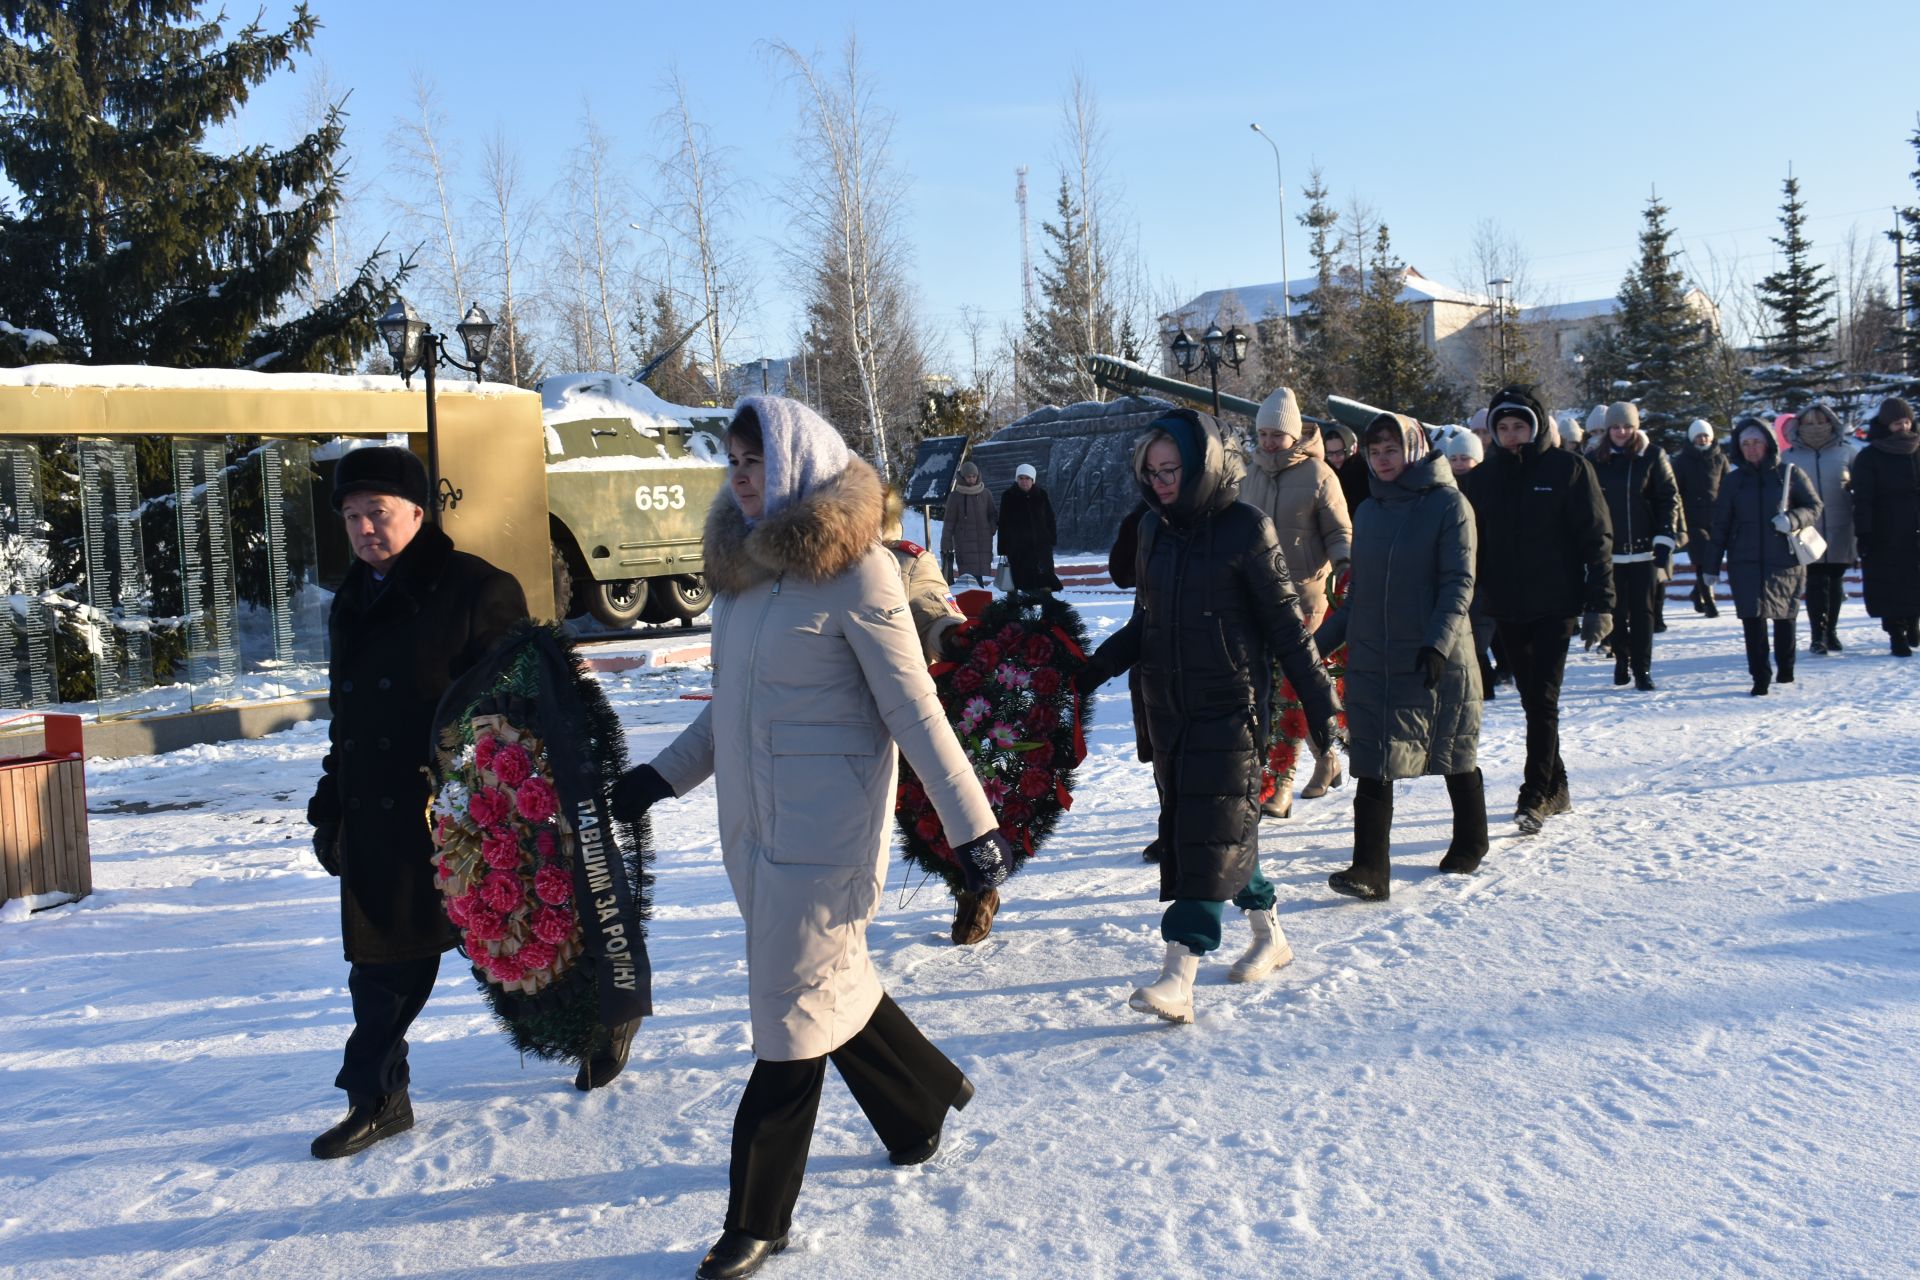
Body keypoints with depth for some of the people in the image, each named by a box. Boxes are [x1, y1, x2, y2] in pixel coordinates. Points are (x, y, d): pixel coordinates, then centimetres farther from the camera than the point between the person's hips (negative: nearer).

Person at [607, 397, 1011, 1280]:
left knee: (795, 1007, 2)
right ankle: (925, 1096, 42)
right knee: (829, 978, 18)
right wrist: (662, 776, 13)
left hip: (825, 824, -7)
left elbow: (914, 711, -14)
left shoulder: (854, 569, -14)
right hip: (753, 818, 7)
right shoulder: (743, 561, 8)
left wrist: (971, 825, -15)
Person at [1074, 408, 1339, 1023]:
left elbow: (1287, 625, -7)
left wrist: (1320, 704, -6)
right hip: (1169, 706, 7)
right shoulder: (1154, 528, 7)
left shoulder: (1244, 528, -10)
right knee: (1184, 824, 12)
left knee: (1212, 832, -8)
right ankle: (1269, 935, 32)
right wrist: (1091, 671, 3)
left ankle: (1178, 978, -12)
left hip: (1231, 706, -6)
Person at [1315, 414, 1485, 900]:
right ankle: (1370, 869, -6)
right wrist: (1321, 640, 11)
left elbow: (1459, 583, -13)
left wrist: (1438, 642, -25)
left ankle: (1470, 843, 33)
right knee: (1373, 768, -4)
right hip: (1372, 661, 4)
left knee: (1455, 757, 13)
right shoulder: (1369, 512, 11)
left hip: (1437, 662, -4)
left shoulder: (1448, 504, -6)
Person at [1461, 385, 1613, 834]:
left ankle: (1535, 795, -9)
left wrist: (1600, 603, -10)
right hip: (1507, 609, 4)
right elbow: (1471, 544, 12)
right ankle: (1555, 788, 22)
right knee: (1532, 701, 11)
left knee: (1544, 700, -10)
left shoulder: (1568, 468, -2)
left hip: (1555, 606, -4)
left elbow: (1597, 538, -4)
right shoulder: (1484, 476, 8)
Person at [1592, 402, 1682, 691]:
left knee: (1642, 610, -1)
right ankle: (1621, 661, 22)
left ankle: (1642, 669, 2)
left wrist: (1666, 538, -8)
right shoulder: (1597, 461, 4)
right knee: (1617, 610, 7)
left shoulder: (1652, 457, -1)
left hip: (1644, 548, -2)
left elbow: (1669, 498, -1)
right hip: (1609, 549, 2)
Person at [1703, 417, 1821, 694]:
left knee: (1784, 617, 10)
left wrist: (1792, 519, -18)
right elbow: (1720, 524, 8)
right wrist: (1712, 566, 6)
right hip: (1746, 563, 1)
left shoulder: (1789, 474, 3)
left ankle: (1785, 670, 29)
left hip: (1785, 560, 0)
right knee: (1753, 617, -10)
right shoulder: (1734, 480, 8)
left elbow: (1814, 507, 4)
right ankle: (1760, 677, -6)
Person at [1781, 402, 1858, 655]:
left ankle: (1831, 631, 22)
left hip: (1840, 532, 1)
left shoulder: (1845, 452, 3)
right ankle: (1817, 636, 1)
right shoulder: (1790, 457, 1)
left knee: (1835, 583, 10)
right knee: (1815, 584, -3)